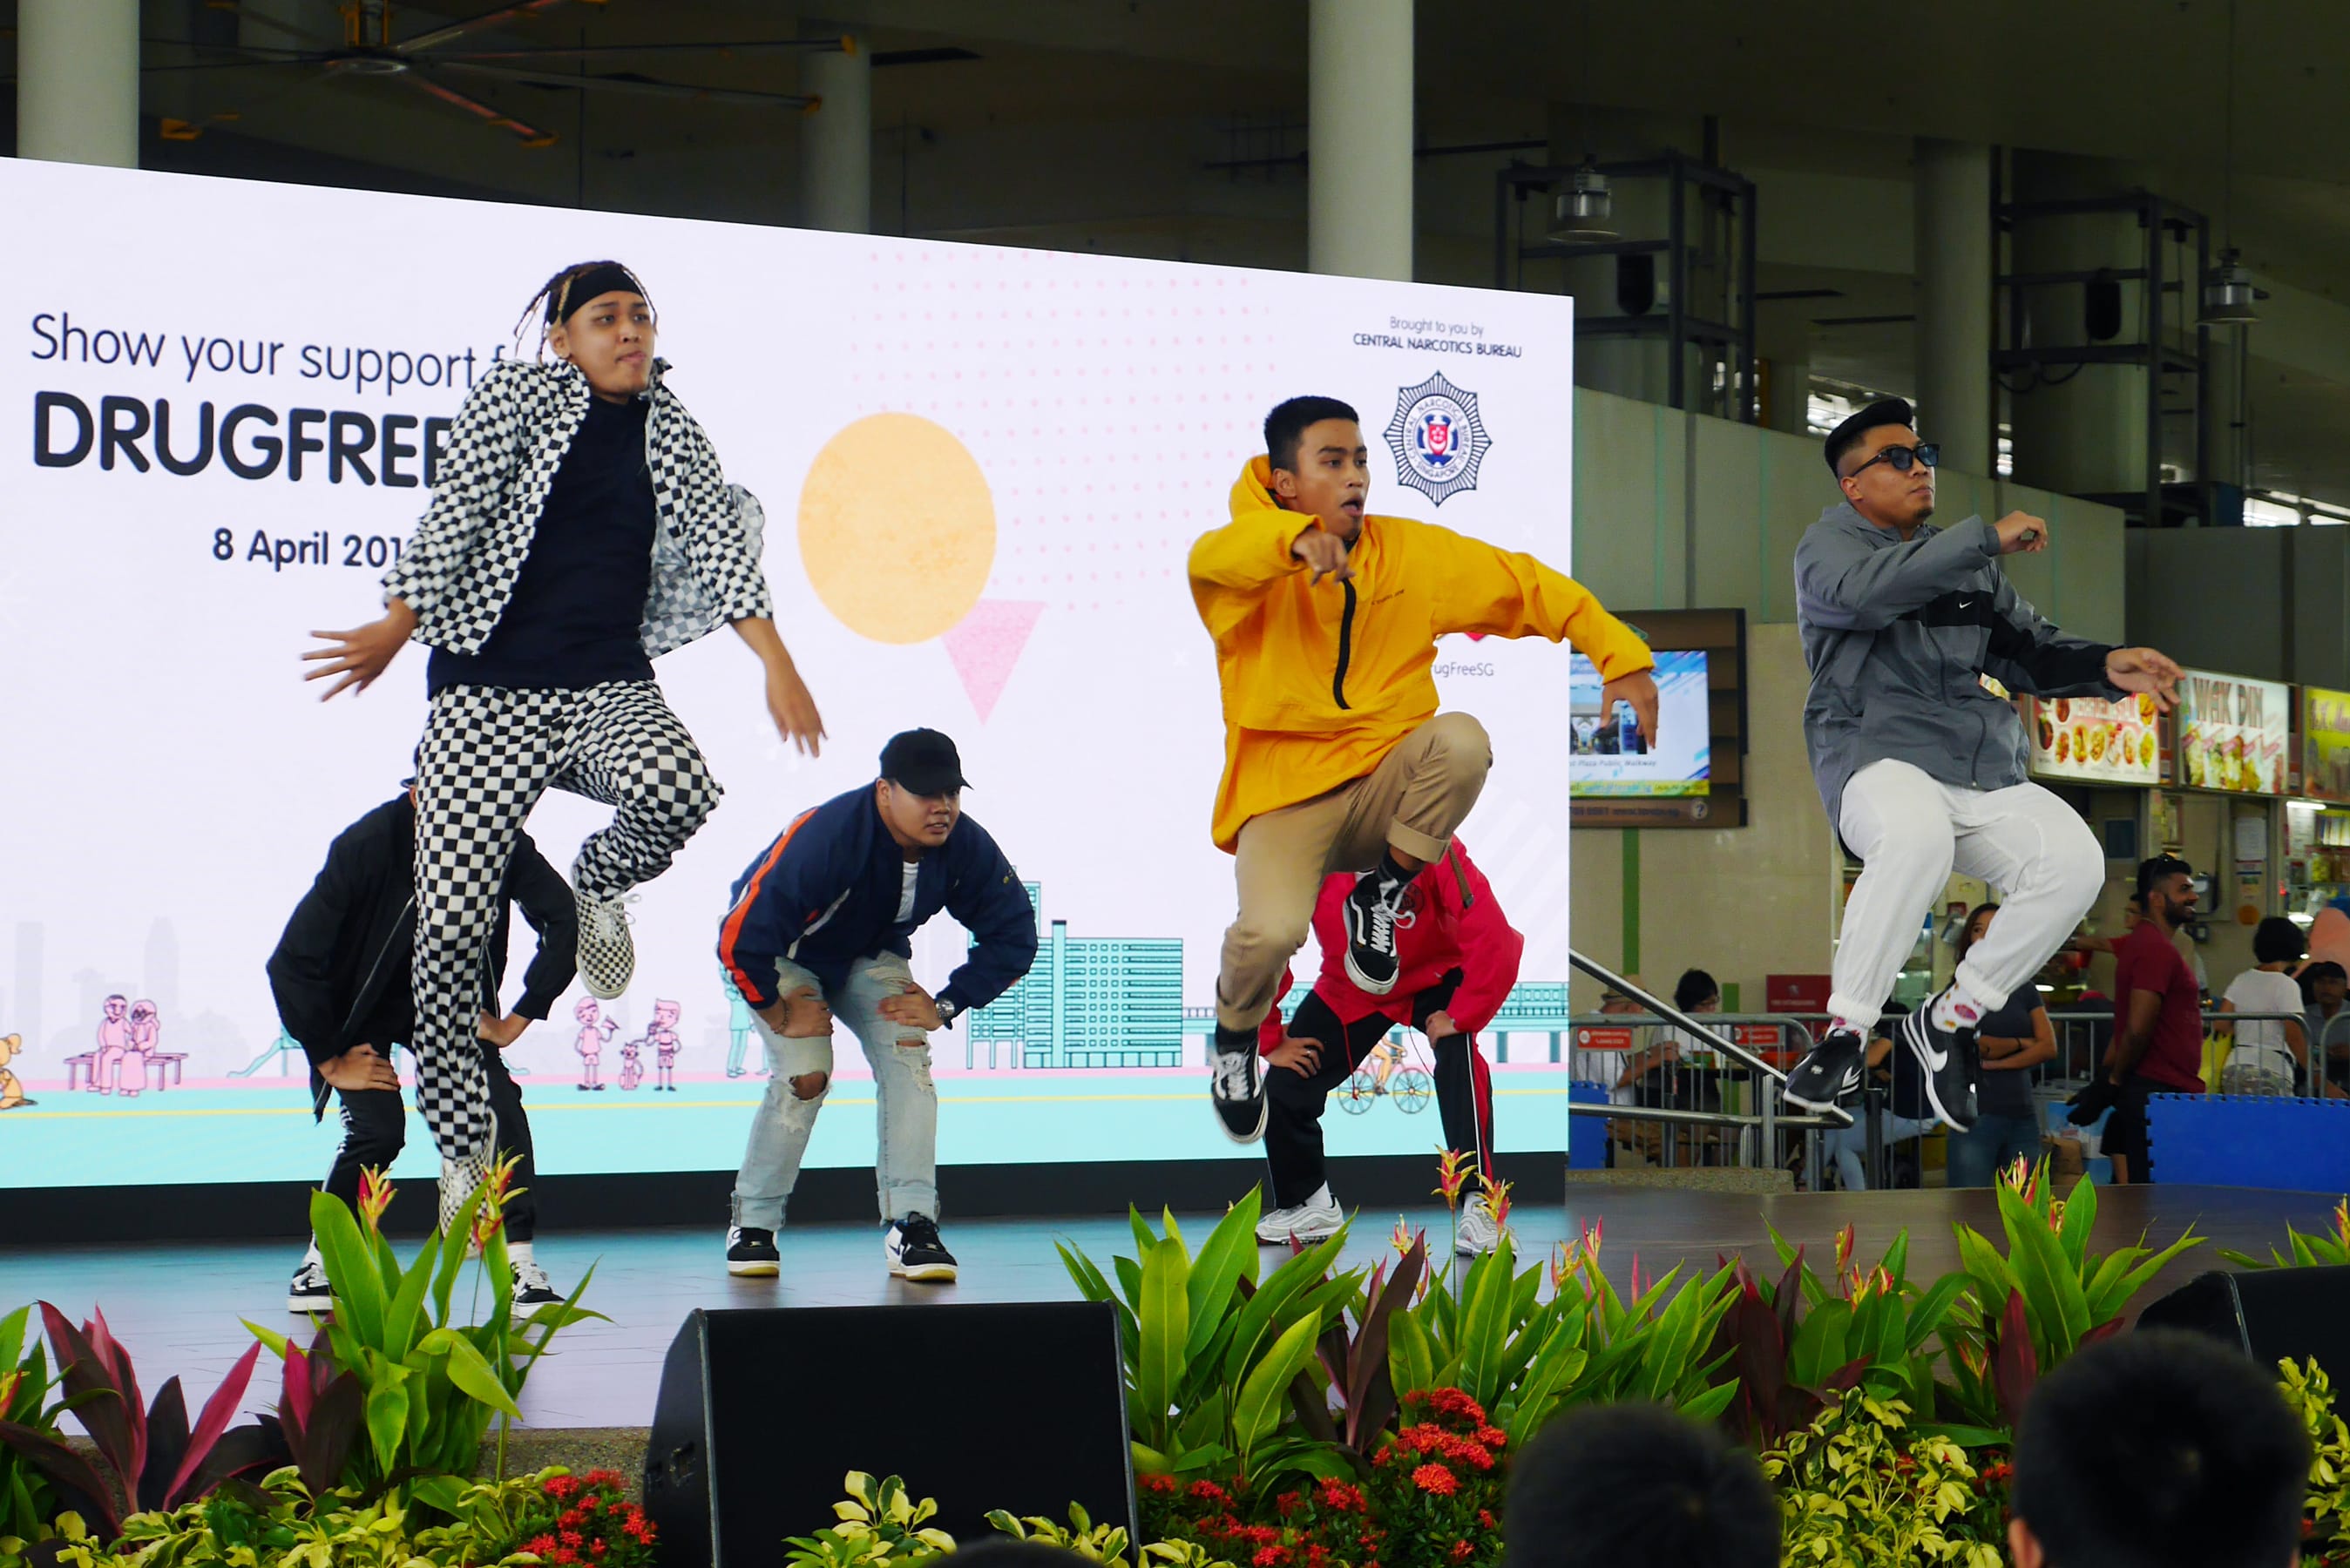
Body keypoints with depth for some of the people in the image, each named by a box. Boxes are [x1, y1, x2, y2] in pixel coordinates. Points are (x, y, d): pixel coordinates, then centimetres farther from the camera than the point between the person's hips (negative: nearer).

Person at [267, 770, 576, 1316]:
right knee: (378, 1129, -22)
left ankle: (520, 1265, -14)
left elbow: (563, 923, -12)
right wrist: (331, 1061, -22)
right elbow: (293, 963, -28)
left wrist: (516, 1019, -13)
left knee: (500, 1109, -20)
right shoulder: (367, 845, -30)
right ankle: (320, 1260, 1)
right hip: (365, 1010, -3)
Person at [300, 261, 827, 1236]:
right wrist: (395, 629, -8)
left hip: (610, 687, 2)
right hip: (487, 694, -2)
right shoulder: (517, 394, 5)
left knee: (675, 788, -34)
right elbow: (454, 514, -1)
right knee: (448, 931, -10)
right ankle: (463, 1149, 5)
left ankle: (599, 882, 3)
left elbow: (720, 543, 8)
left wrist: (778, 664, -3)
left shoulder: (672, 432, 14)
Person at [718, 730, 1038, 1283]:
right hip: (787, 958, -4)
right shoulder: (824, 838, -39)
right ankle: (753, 1227, -3)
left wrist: (944, 1006, -15)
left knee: (907, 1057, -15)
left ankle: (911, 1226, -15)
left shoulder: (965, 847, -23)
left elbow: (1013, 936, -9)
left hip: (870, 956, 5)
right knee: (805, 1072, -19)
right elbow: (741, 940, -36)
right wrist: (781, 1014, -23)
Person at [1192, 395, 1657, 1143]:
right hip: (1285, 791, -3)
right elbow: (1210, 558, -30)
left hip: (1385, 784, 3)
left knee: (1463, 739, -30)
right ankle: (1236, 1034, 8)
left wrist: (1622, 658, -9)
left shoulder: (1412, 552, 5)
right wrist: (1295, 538, -51)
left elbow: (1526, 583, 5)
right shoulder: (1259, 568, -6)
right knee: (1273, 931, -30)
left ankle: (1380, 893, -3)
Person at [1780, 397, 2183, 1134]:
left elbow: (2027, 651, 26)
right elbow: (1865, 590, -16)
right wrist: (1987, 538, -16)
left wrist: (2104, 665, 5)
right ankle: (1845, 1035, -27)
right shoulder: (1830, 543, 8)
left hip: (1986, 769, 6)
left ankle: (1949, 1020, -4)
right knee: (1916, 834, -40)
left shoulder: (1972, 566, 26)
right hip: (1878, 756, -6)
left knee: (2075, 861, -22)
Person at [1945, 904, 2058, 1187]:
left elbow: (2048, 1047, 4)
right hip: (1978, 1113, -4)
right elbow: (1976, 1045, -8)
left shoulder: (2024, 991, 15)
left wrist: (1997, 1061, -6)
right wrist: (2022, 1043, 4)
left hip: (2022, 1113, 4)